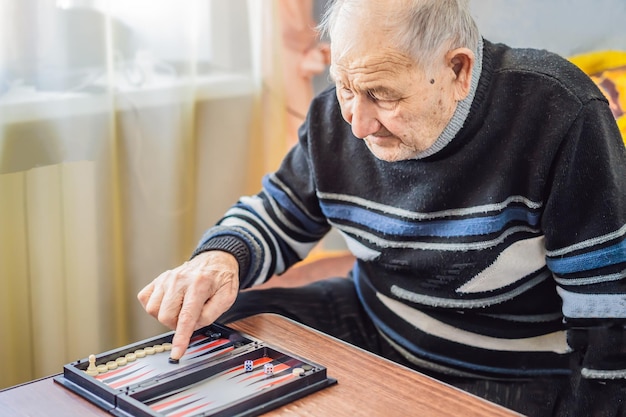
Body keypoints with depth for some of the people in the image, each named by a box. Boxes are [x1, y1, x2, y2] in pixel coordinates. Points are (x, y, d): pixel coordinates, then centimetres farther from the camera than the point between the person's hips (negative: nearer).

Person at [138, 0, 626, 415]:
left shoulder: (559, 118, -25)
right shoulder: (335, 117, -7)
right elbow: (275, 217, 7)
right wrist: (222, 256, -15)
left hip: (516, 377, -4)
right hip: (371, 327, 5)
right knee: (223, 327, -2)